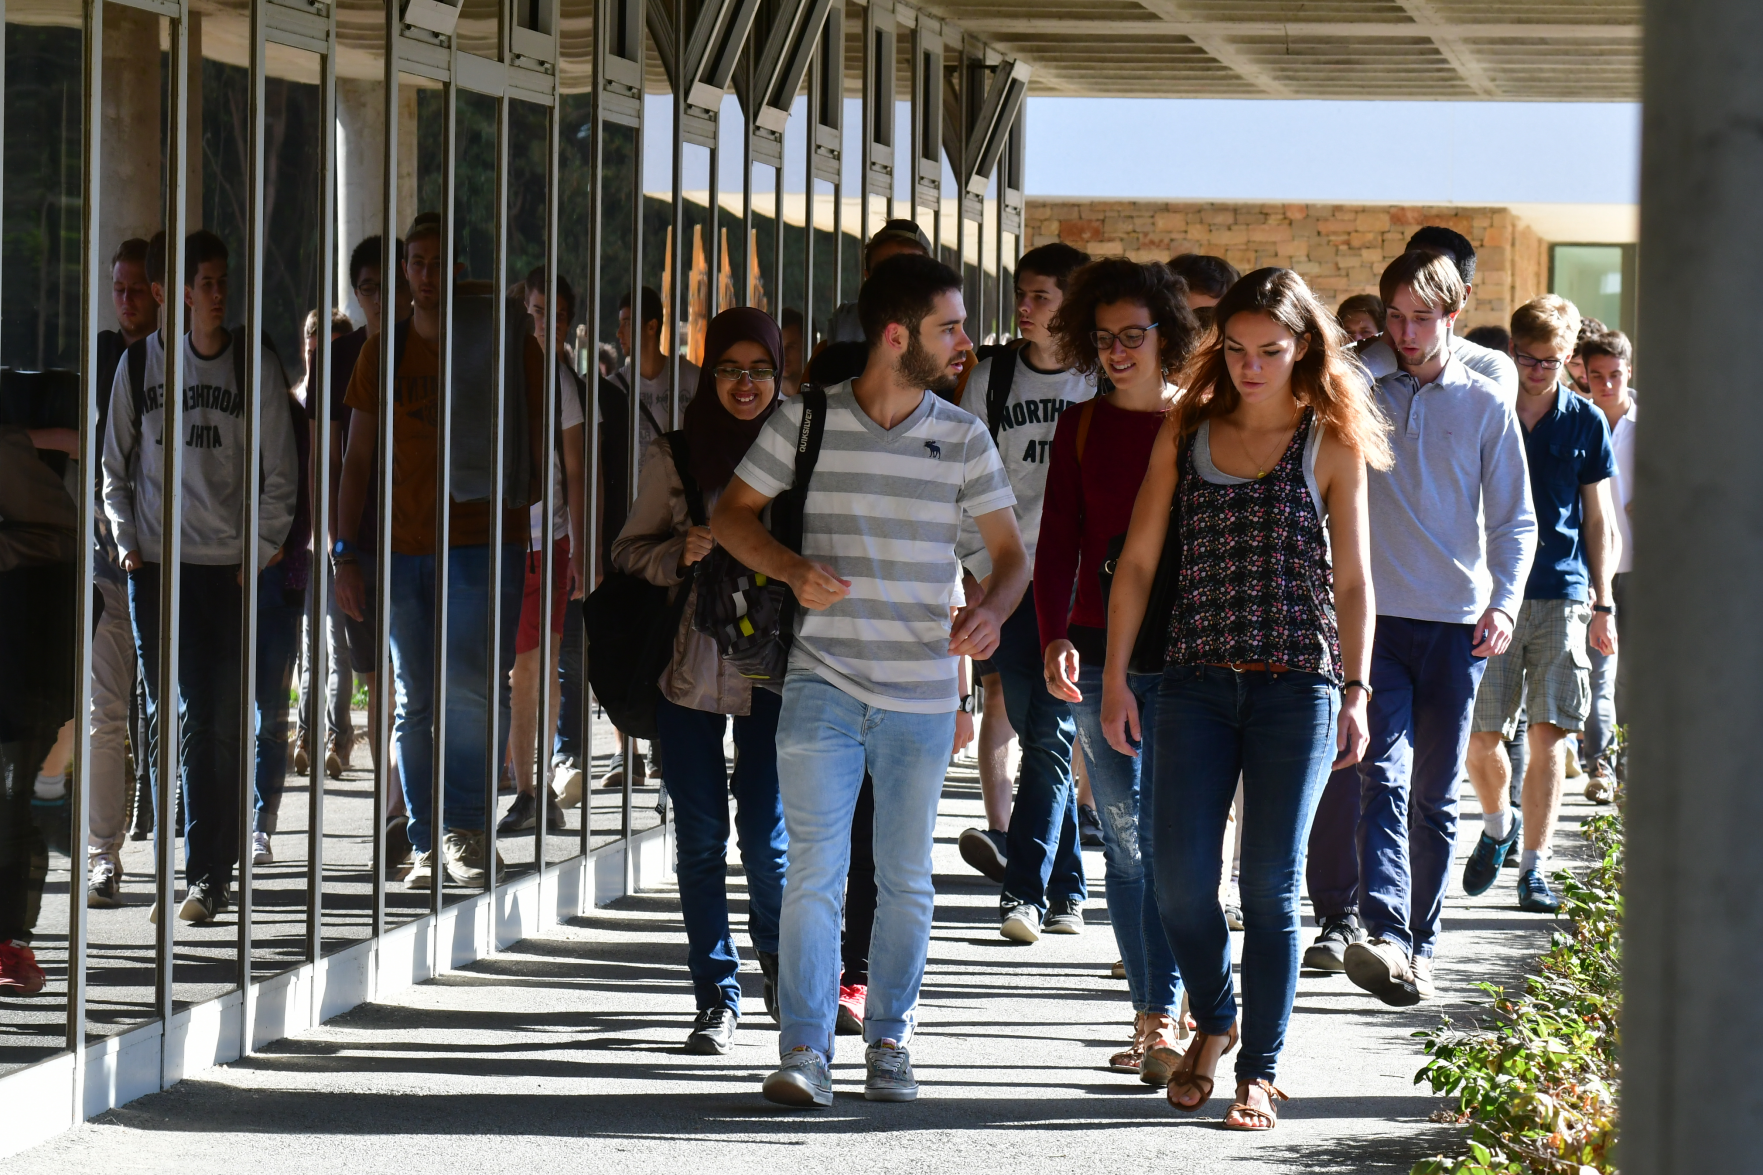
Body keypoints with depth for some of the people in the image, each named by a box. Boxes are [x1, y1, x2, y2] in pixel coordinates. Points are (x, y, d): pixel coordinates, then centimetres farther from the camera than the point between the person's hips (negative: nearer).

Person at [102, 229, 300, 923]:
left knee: (217, 723, -4)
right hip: (153, 567, 2)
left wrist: (260, 554, -4)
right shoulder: (141, 362, 6)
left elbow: (280, 474, 5)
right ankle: (178, 871, 7)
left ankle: (210, 876, 0)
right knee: (166, 718, 2)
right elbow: (116, 463, 14)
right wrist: (126, 541, 3)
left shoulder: (255, 365, 2)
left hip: (228, 571, -2)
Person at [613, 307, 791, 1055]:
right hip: (688, 669, 1)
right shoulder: (675, 456, 4)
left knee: (766, 836, -3)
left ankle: (775, 949, 28)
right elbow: (629, 552, 8)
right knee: (701, 839, 3)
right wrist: (680, 553, -10)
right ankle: (717, 998, 13)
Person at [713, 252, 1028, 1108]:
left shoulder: (963, 437, 4)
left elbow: (1011, 553, 6)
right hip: (824, 684, -2)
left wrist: (991, 608, -16)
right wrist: (794, 568, -14)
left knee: (905, 880, 10)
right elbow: (732, 516, 6)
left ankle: (889, 1041, 22)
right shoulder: (805, 423, -2)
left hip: (923, 694, 2)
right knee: (816, 867, -10)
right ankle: (803, 1050, -11)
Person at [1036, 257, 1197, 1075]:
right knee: (1125, 842, 4)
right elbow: (1058, 544, 7)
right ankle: (1151, 1010, 10)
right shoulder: (1082, 429, 10)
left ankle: (1161, 1015, -9)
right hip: (1099, 651, 3)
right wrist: (1054, 637, -7)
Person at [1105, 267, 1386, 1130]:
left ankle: (1259, 1069, 7)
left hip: (1296, 686, -2)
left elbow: (1352, 578, 6)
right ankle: (1214, 1020, 25)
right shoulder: (1186, 433, 8)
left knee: (1271, 884, -2)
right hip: (1196, 681, 2)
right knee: (1179, 880, -1)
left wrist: (1356, 691, -1)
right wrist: (1115, 676, 3)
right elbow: (1137, 561, 9)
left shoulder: (1331, 444, 3)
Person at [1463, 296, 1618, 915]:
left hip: (1561, 594, 0)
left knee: (1549, 733, -2)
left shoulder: (1585, 422, 6)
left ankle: (1533, 865, 5)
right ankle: (1498, 824, 26)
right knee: (1479, 734, -3)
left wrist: (1602, 603, 7)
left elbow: (1598, 519, 11)